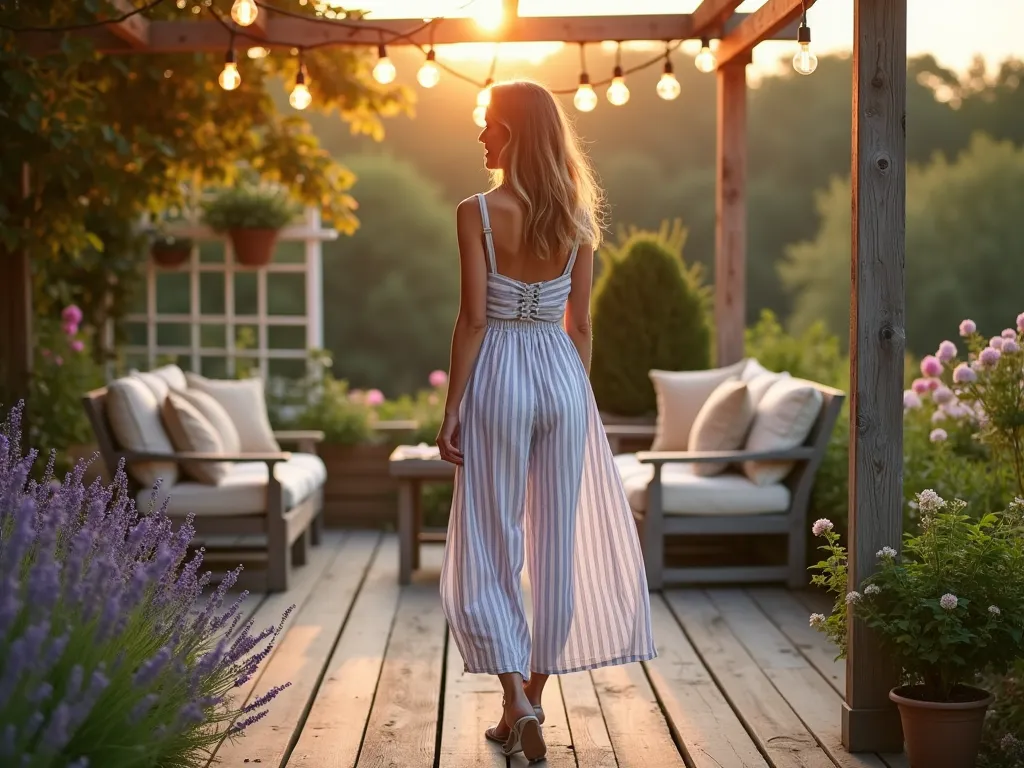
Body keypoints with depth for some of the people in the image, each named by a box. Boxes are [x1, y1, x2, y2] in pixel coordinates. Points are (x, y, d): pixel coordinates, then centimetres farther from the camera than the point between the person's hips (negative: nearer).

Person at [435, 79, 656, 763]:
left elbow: (474, 319, -12)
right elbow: (580, 324, 6)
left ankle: (517, 702, -6)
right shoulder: (576, 218, 4)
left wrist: (451, 410, -7)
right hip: (563, 375, 4)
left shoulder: (478, 212, -9)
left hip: (498, 377, -4)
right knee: (558, 543, 11)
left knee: (488, 547, 5)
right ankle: (531, 701, 20)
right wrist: (580, 398, 15)